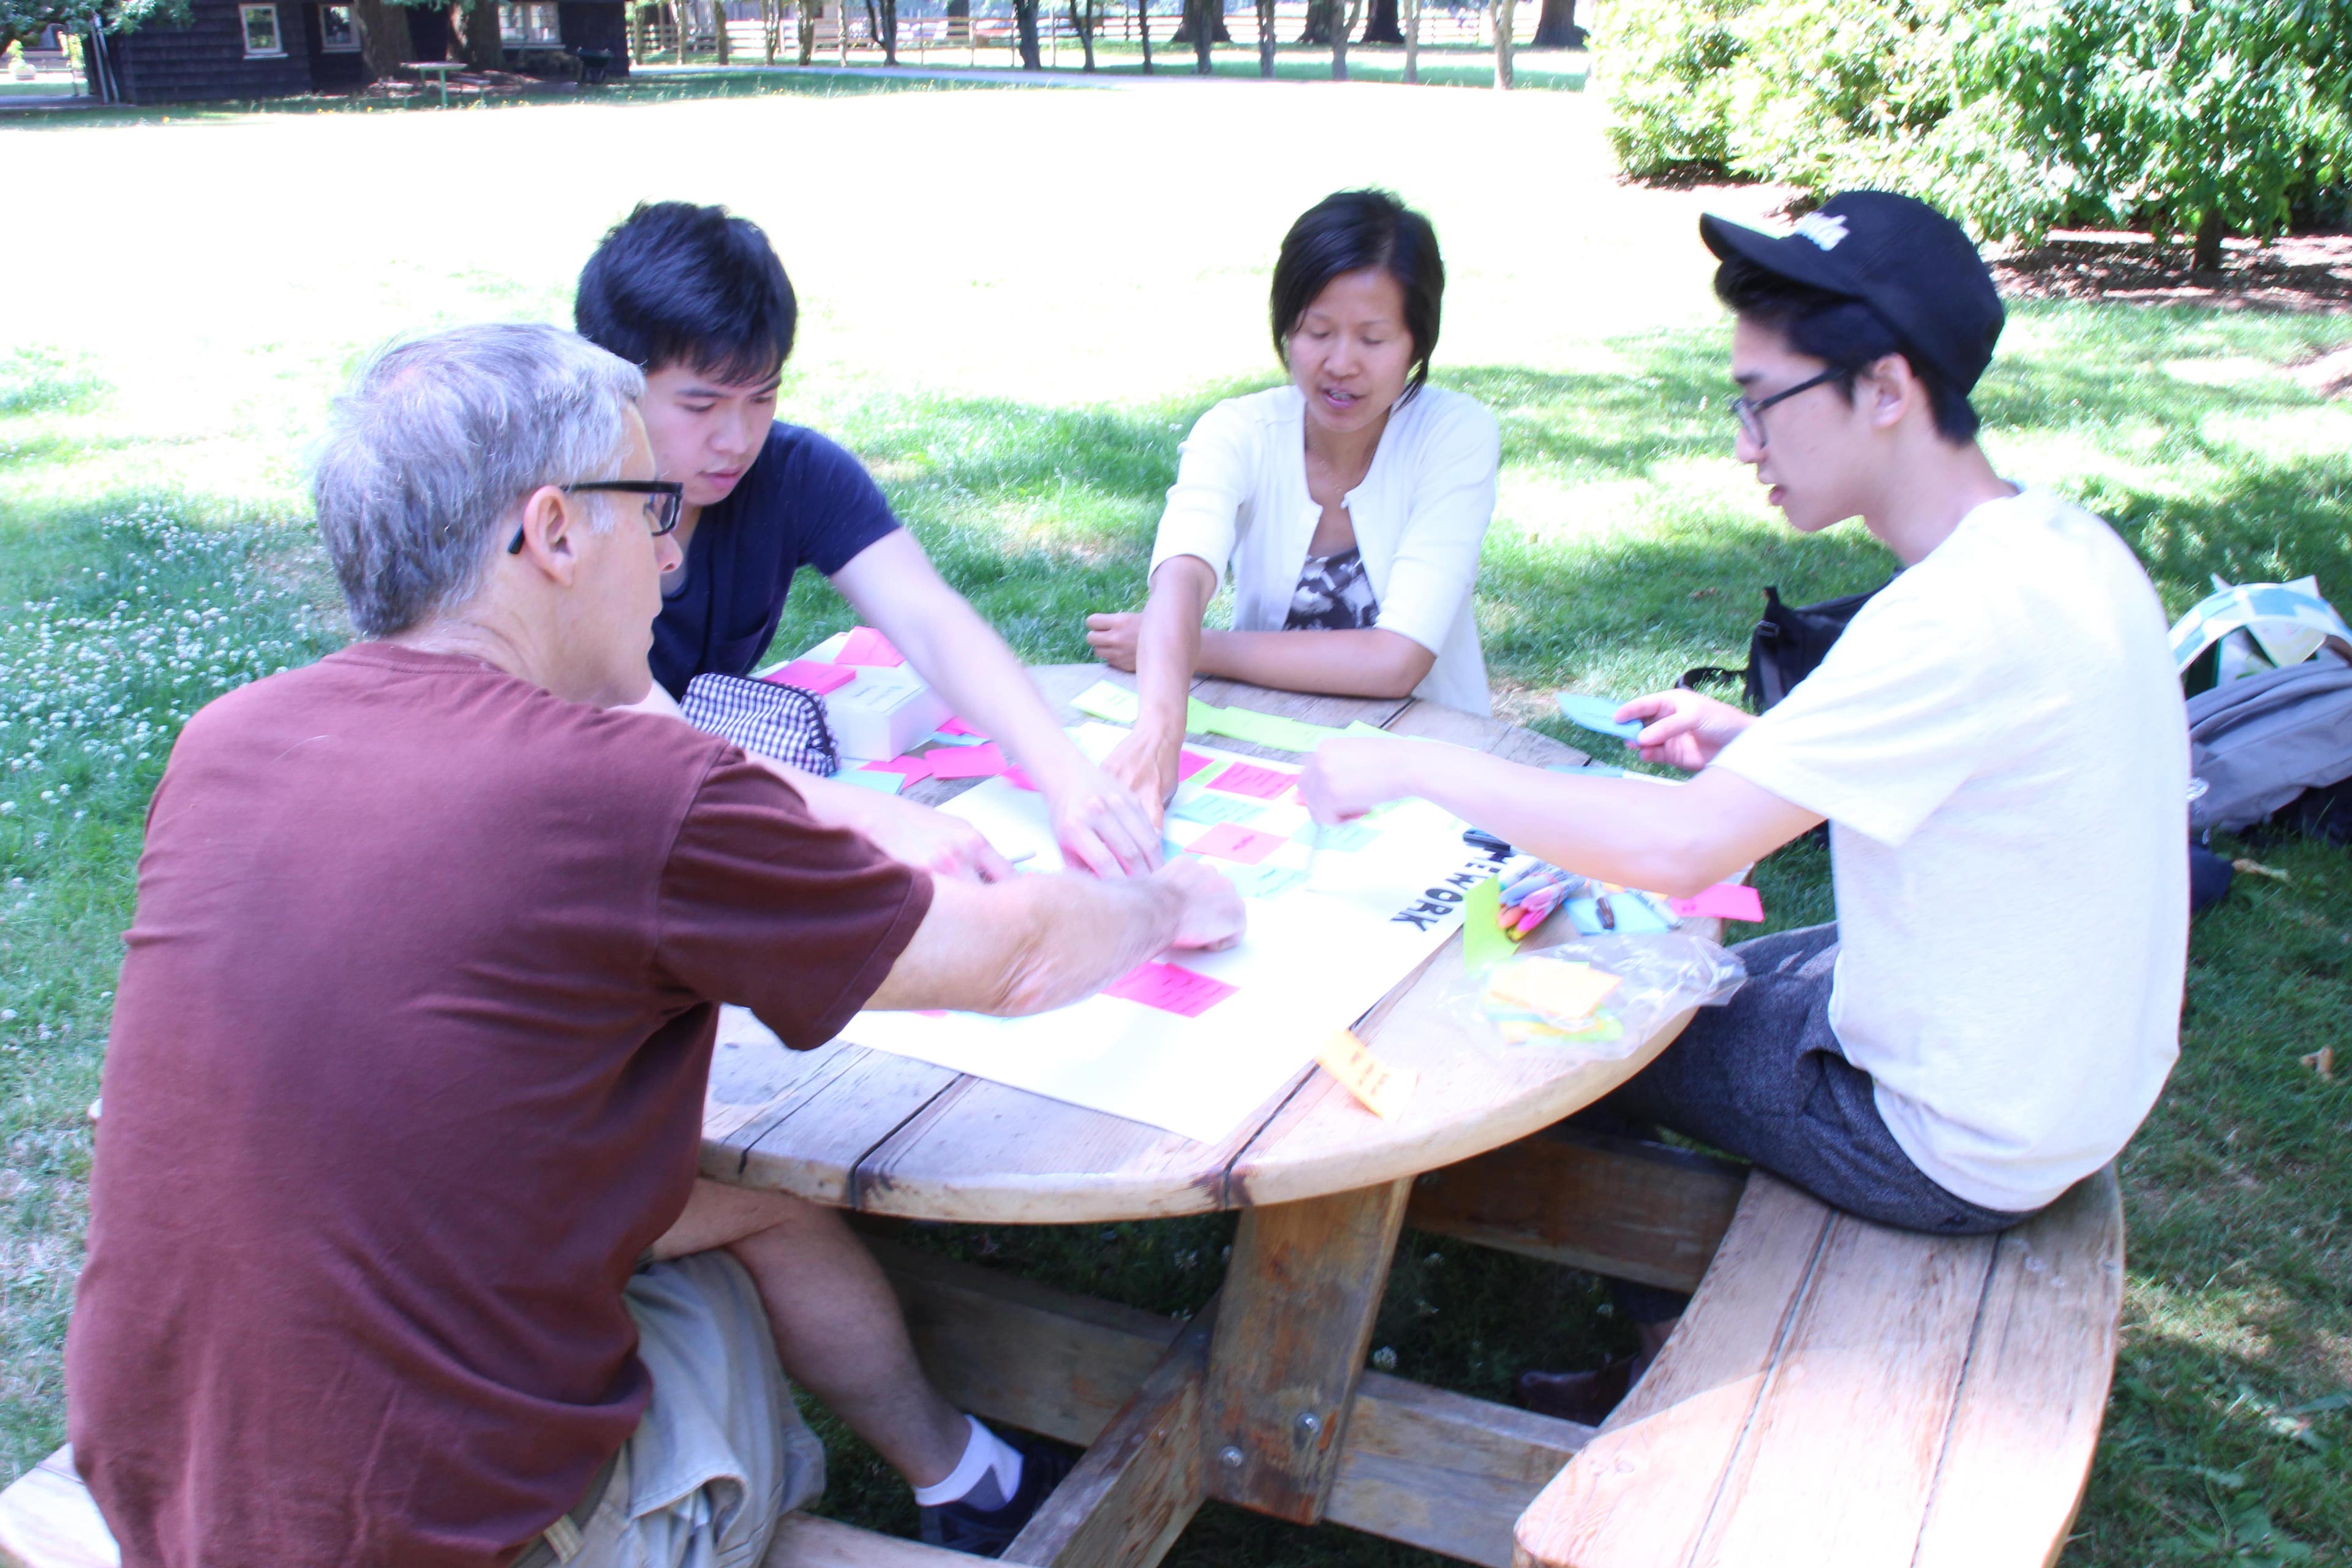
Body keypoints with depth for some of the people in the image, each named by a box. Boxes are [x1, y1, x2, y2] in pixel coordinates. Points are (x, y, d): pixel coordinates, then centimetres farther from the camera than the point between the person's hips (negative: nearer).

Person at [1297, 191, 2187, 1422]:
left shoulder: (1966, 616, -30)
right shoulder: (2063, 543, -2)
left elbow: (1681, 848, -34)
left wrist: (1411, 766, -25)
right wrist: (1758, 745, 4)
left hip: (1958, 1143, -8)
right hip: (2073, 1070, 9)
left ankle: (1671, 1364, 29)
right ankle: (1670, 1345, 32)